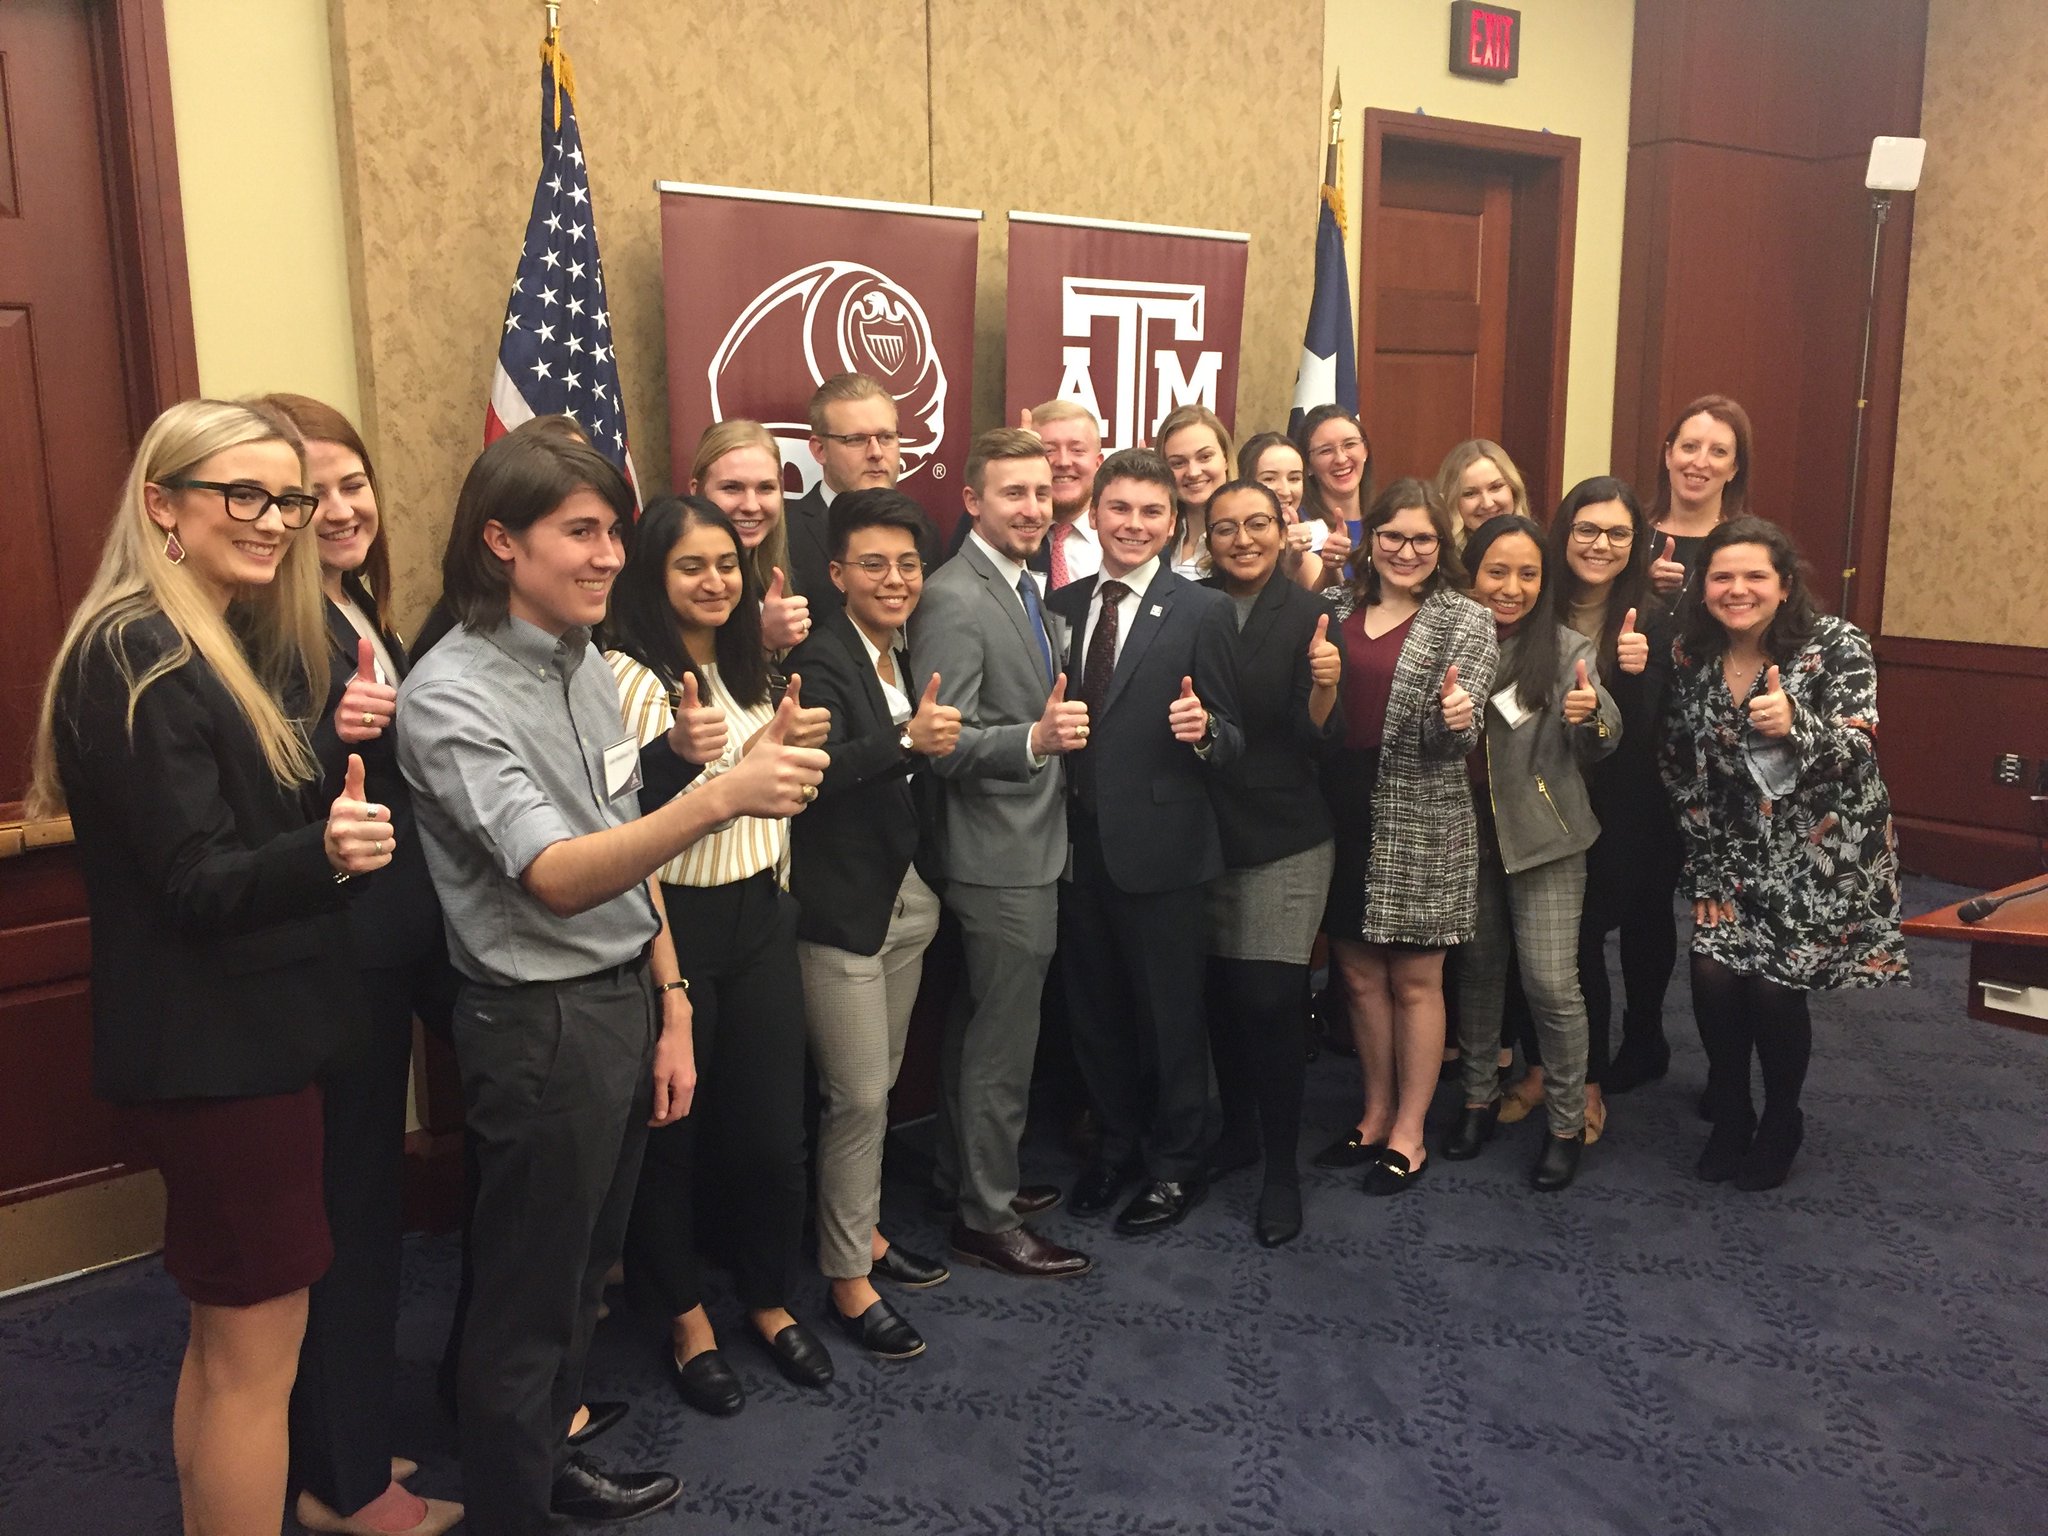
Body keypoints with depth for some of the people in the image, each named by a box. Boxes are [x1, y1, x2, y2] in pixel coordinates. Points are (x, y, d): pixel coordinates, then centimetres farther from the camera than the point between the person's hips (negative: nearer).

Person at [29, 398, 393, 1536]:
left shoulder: (242, 645, 10)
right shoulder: (133, 658, -18)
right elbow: (195, 884, -22)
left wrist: (351, 754, -5)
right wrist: (324, 853, -40)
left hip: (248, 1036, 9)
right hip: (215, 1049, -9)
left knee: (230, 1330, 21)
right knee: (258, 1343, 3)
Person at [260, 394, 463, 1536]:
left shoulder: (361, 614, 10)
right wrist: (329, 735, -34)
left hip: (400, 941, 9)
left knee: (367, 1197, 19)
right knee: (352, 1204, 4)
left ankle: (349, 1443, 37)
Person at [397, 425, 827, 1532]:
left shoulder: (588, 665, 6)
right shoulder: (451, 694, -18)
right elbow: (555, 877, -29)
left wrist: (671, 1011, 10)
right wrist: (719, 797, -43)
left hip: (627, 1000, 8)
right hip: (541, 1023, -7)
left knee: (584, 1267, 23)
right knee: (527, 1293, 10)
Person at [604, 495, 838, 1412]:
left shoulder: (747, 669, 12)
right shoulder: (626, 675, -13)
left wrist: (798, 745, 7)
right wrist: (676, 755, -33)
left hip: (759, 916, 6)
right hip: (669, 923, -6)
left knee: (774, 1126, 10)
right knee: (668, 1131, 9)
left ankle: (769, 1300, 33)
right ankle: (685, 1319, 30)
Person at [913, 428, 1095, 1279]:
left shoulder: (1024, 589, 12)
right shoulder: (955, 600, -18)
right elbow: (944, 744, -24)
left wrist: (1055, 728, 8)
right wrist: (1035, 740, -37)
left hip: (1026, 843, 10)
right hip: (1000, 855, -10)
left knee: (978, 1025, 20)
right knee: (1003, 1039, 0)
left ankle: (965, 1175, 35)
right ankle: (986, 1217, 14)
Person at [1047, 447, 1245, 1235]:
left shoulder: (1202, 611, -6)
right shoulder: (1061, 605, 8)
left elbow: (1230, 740, -7)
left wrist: (1203, 730, -26)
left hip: (1160, 844, -4)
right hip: (1077, 839, 5)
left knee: (1171, 1012, 9)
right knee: (1094, 1008, 17)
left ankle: (1175, 1164, 28)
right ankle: (1119, 1143, 38)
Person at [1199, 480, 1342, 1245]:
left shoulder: (1308, 615, -6)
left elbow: (1316, 738, -11)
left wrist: (1325, 688, -29)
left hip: (1283, 836, -3)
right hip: (1205, 830, 3)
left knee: (1271, 1000, -5)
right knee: (1220, 994, 12)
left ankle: (1281, 1168, 10)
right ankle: (1238, 1129, 34)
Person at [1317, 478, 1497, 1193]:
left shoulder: (1466, 620, -3)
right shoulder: (1336, 607, 7)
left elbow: (1451, 737, -13)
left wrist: (1456, 718, -32)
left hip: (1421, 823, -4)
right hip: (1342, 812, 4)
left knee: (1415, 979, 7)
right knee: (1360, 974, 13)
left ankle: (1408, 1132, 21)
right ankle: (1376, 1114, 30)